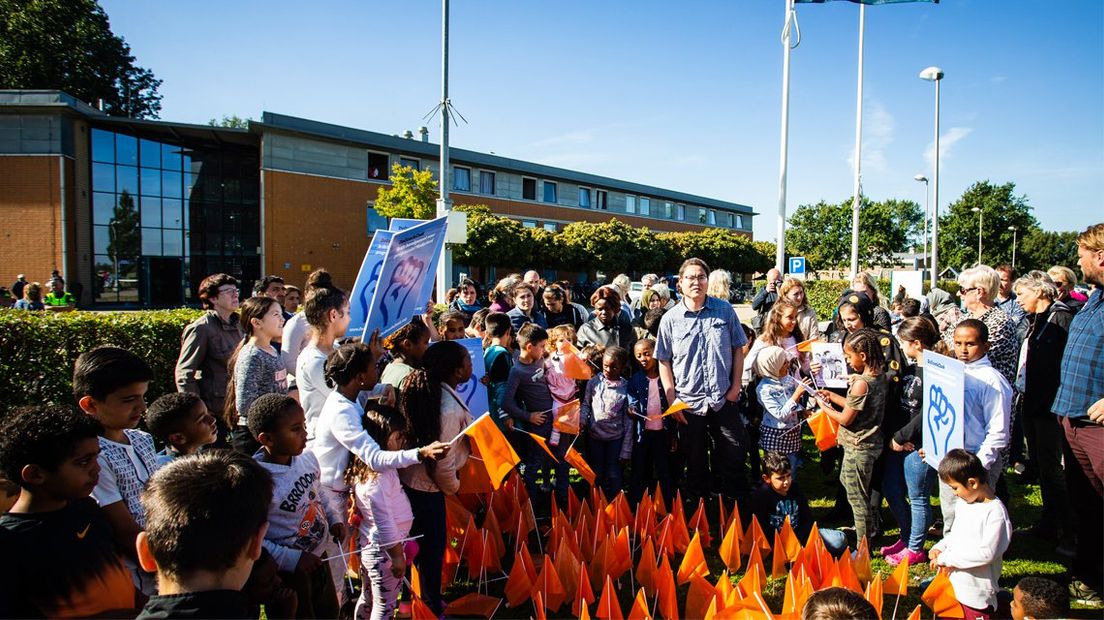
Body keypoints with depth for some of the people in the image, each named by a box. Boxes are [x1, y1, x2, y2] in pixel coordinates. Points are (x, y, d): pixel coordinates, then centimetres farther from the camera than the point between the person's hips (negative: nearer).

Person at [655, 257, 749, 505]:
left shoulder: (725, 310, -1)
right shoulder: (670, 319, -5)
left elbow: (738, 348, 5)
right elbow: (664, 362, -1)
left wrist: (736, 386, -1)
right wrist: (672, 400, -5)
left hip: (724, 399, 1)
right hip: (689, 401, 0)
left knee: (734, 455, 8)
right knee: (695, 461, 14)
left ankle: (736, 501, 28)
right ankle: (698, 502, 32)